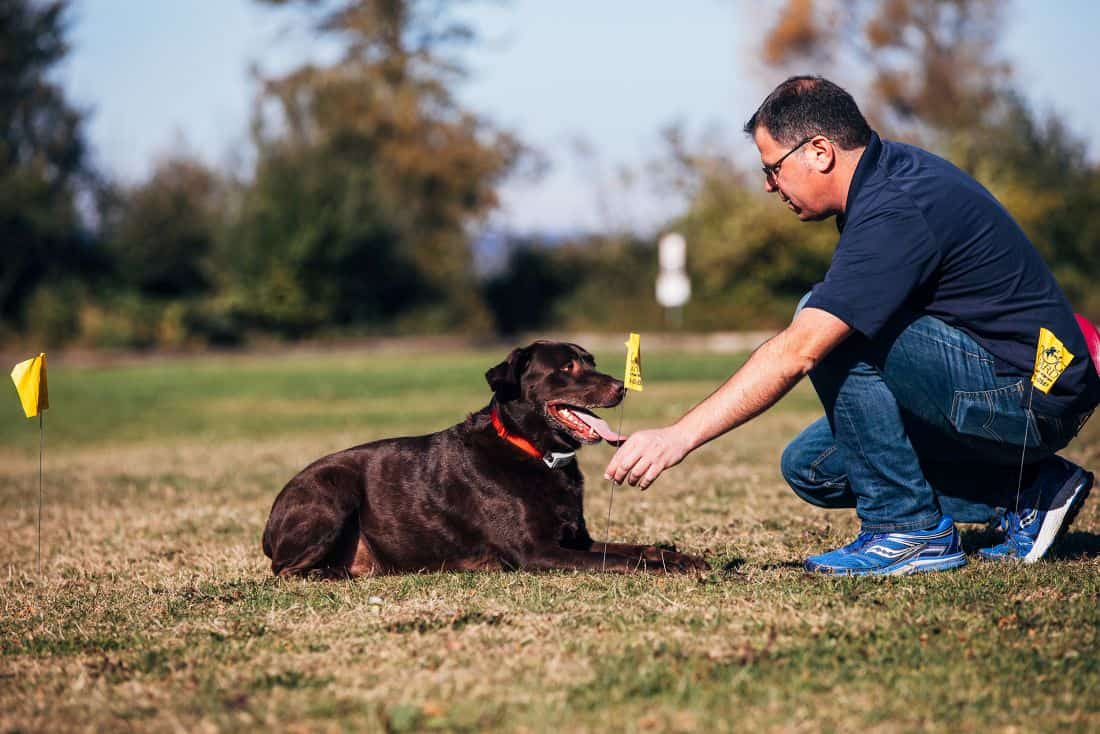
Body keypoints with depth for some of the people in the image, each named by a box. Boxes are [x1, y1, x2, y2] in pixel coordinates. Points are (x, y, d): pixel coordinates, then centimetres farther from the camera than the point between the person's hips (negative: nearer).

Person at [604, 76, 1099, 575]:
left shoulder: (895, 211, -23)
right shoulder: (893, 169, 7)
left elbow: (796, 352, -30)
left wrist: (680, 436, -29)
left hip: (1031, 398, -10)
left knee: (828, 325, -21)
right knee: (809, 467, 9)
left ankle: (909, 529, -13)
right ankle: (1028, 492, 9)